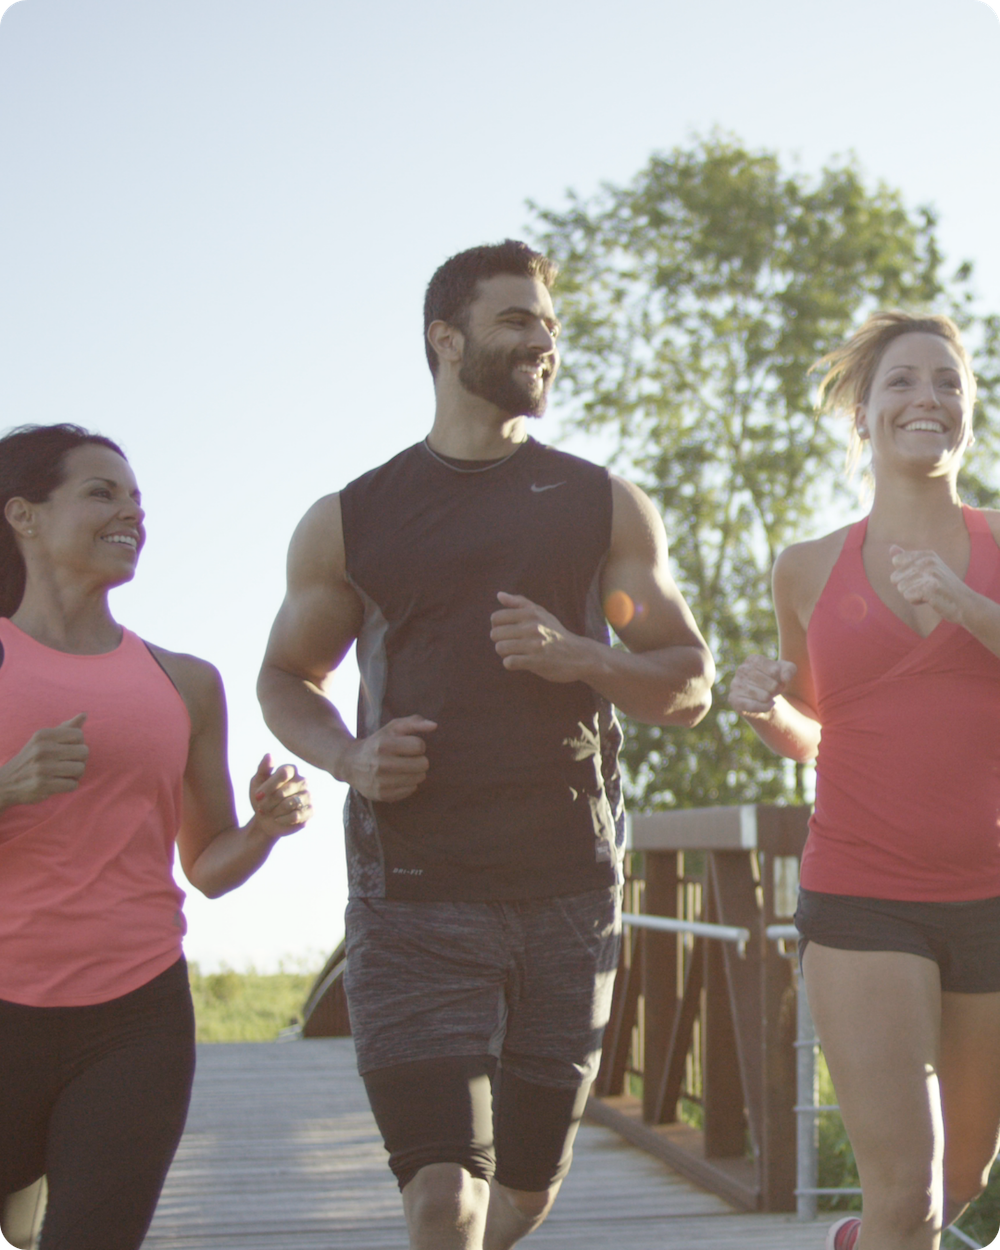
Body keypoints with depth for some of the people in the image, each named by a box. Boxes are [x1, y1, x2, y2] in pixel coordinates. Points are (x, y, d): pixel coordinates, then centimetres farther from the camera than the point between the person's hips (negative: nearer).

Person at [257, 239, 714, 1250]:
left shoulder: (605, 509, 8)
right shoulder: (348, 522, 5)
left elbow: (688, 688, 8)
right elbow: (286, 681, 16)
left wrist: (577, 657, -13)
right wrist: (349, 756, -6)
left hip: (568, 896, 2)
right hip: (414, 897, -2)